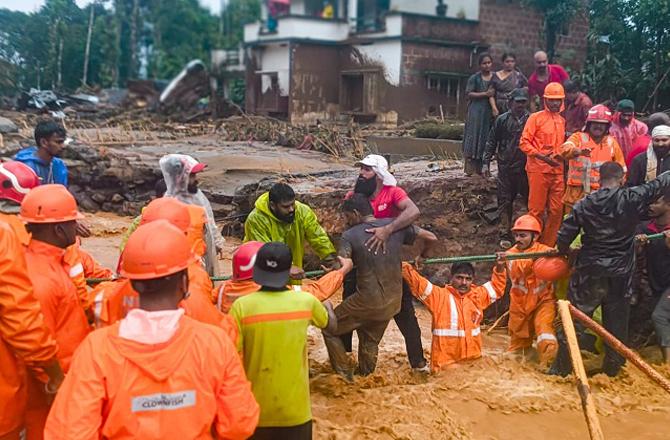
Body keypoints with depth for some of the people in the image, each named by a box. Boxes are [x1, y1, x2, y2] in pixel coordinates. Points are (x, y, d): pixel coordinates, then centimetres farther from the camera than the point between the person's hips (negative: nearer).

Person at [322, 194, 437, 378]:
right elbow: (430, 238, 1)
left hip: (367, 301, -5)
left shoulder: (349, 236, -12)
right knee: (370, 341, 26)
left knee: (330, 330, 16)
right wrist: (420, 256, 20)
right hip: (393, 301, 5)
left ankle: (345, 377, 16)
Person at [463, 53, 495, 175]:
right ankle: (470, 169, -5)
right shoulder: (474, 78, -1)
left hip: (490, 111, 4)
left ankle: (480, 168, 8)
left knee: (486, 140, 3)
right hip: (476, 112, -4)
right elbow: (469, 94, -7)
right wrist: (485, 94, -15)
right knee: (474, 138, -6)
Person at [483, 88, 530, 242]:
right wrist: (486, 162, 2)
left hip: (526, 168, -1)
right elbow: (492, 142, 7)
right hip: (505, 167, 1)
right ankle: (505, 233, 13)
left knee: (530, 200, 3)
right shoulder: (502, 120, 4)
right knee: (505, 201, 5)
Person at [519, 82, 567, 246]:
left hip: (557, 170, 6)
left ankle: (548, 245, 16)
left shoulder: (562, 121, 16)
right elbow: (524, 142, -8)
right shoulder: (536, 118, -1)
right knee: (537, 210, -3)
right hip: (538, 169, -6)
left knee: (556, 210, 5)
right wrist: (541, 156, -17)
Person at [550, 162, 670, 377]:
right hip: (620, 274, 0)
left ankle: (561, 367, 12)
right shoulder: (632, 198, -9)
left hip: (589, 272, 0)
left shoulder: (584, 204, -6)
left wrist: (565, 251, 18)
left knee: (574, 318, 7)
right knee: (617, 321, 14)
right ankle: (612, 367, 25)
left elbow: (564, 237, -3)